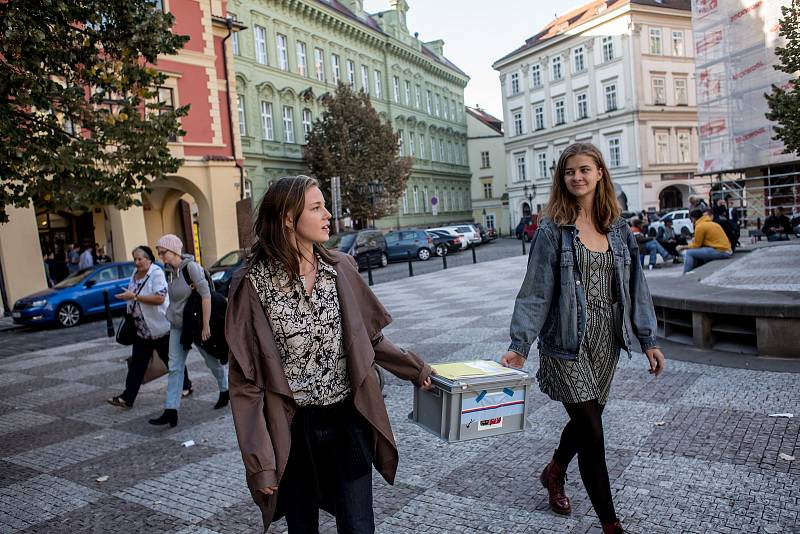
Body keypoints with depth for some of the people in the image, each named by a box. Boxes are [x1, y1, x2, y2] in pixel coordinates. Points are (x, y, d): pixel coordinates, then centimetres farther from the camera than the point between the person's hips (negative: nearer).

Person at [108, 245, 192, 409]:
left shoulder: (156, 273, -16)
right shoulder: (135, 273, 8)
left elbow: (160, 298, -28)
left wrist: (134, 296, -26)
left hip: (160, 327, -7)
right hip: (141, 328, 7)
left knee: (171, 359, 7)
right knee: (137, 363, 3)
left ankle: (185, 385, 26)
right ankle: (127, 397, 4)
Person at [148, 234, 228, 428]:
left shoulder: (191, 267, -18)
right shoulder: (170, 270, 3)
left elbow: (206, 295, -22)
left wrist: (206, 325, -24)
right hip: (177, 325, 6)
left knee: (212, 360, 12)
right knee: (175, 367, 0)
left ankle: (225, 391, 35)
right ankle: (171, 411, 1)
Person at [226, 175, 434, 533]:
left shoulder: (340, 269, -2)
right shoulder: (253, 284, -12)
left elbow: (369, 339, 10)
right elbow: (246, 380, -10)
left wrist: (414, 368, 4)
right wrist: (260, 460, -11)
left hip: (347, 420, 2)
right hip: (293, 430, -2)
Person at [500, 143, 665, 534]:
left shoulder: (618, 227, 6)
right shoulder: (553, 230, -7)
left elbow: (634, 284, 9)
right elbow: (535, 292, -10)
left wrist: (648, 340, 7)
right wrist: (519, 346, -16)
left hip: (607, 340, 5)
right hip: (567, 343, -5)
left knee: (586, 419, 17)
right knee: (591, 431, -1)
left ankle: (553, 473, 46)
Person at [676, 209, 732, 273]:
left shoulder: (700, 226, -7)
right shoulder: (712, 224, 20)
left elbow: (696, 245, -1)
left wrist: (683, 247, 10)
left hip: (720, 252, -9)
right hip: (727, 251, 10)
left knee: (688, 253, -5)